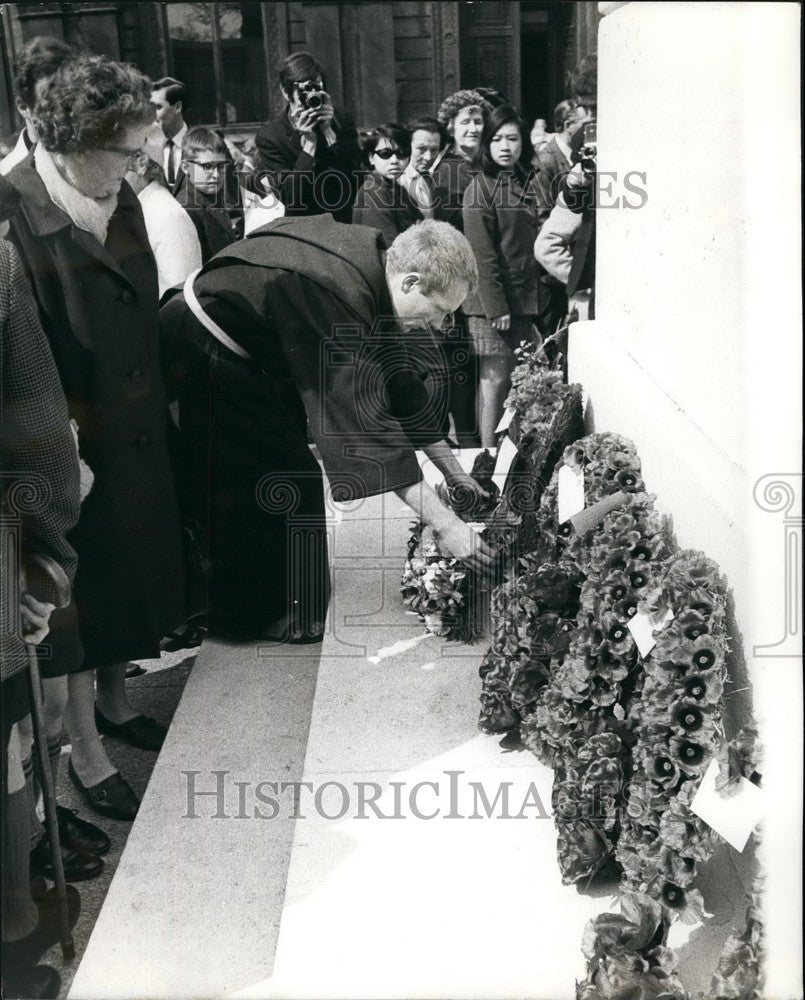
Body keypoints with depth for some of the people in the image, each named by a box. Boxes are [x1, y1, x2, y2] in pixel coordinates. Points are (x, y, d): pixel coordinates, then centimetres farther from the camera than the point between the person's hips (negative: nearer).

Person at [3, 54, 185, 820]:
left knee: (128, 574, 21)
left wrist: (162, 402, 11)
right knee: (77, 591, 8)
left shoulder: (123, 203, 2)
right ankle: (82, 752, 26)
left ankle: (113, 701, 44)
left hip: (137, 437, 7)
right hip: (73, 450, -7)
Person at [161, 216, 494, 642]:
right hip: (202, 352, -9)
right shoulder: (336, 293, -34)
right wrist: (443, 523, -35)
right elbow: (363, 416, -37)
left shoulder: (374, 261, -6)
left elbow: (398, 379, 4)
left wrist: (454, 471, 6)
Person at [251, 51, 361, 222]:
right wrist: (309, 143, -15)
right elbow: (290, 197, -9)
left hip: (343, 222, 2)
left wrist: (329, 131, -11)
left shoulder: (341, 120, 5)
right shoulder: (268, 136, -3)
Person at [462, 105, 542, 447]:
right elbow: (482, 254, -13)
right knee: (495, 377, -5)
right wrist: (496, 306, -17)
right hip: (491, 299, -6)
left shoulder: (528, 184, 12)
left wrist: (537, 298, 8)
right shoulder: (480, 187, -8)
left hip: (525, 296, 6)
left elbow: (535, 244, 15)